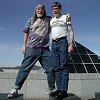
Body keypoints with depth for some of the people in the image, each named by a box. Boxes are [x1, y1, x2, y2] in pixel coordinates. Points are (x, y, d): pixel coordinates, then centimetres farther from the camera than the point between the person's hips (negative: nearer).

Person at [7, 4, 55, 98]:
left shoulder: (48, 20, 18)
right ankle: (16, 89, 0)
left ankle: (52, 89, 12)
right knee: (25, 68, -6)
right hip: (32, 48, -2)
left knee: (50, 68, -1)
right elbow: (26, 33, 14)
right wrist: (24, 45, 6)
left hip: (45, 49, 2)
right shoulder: (31, 20, 16)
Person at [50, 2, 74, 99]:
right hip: (53, 43, 5)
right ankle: (59, 89, 3)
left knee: (63, 66, -11)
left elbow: (71, 31, 1)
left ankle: (64, 90, -12)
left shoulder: (65, 17, 7)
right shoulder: (51, 20, 23)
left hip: (62, 42, -5)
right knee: (56, 67, 1)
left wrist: (71, 44, -11)